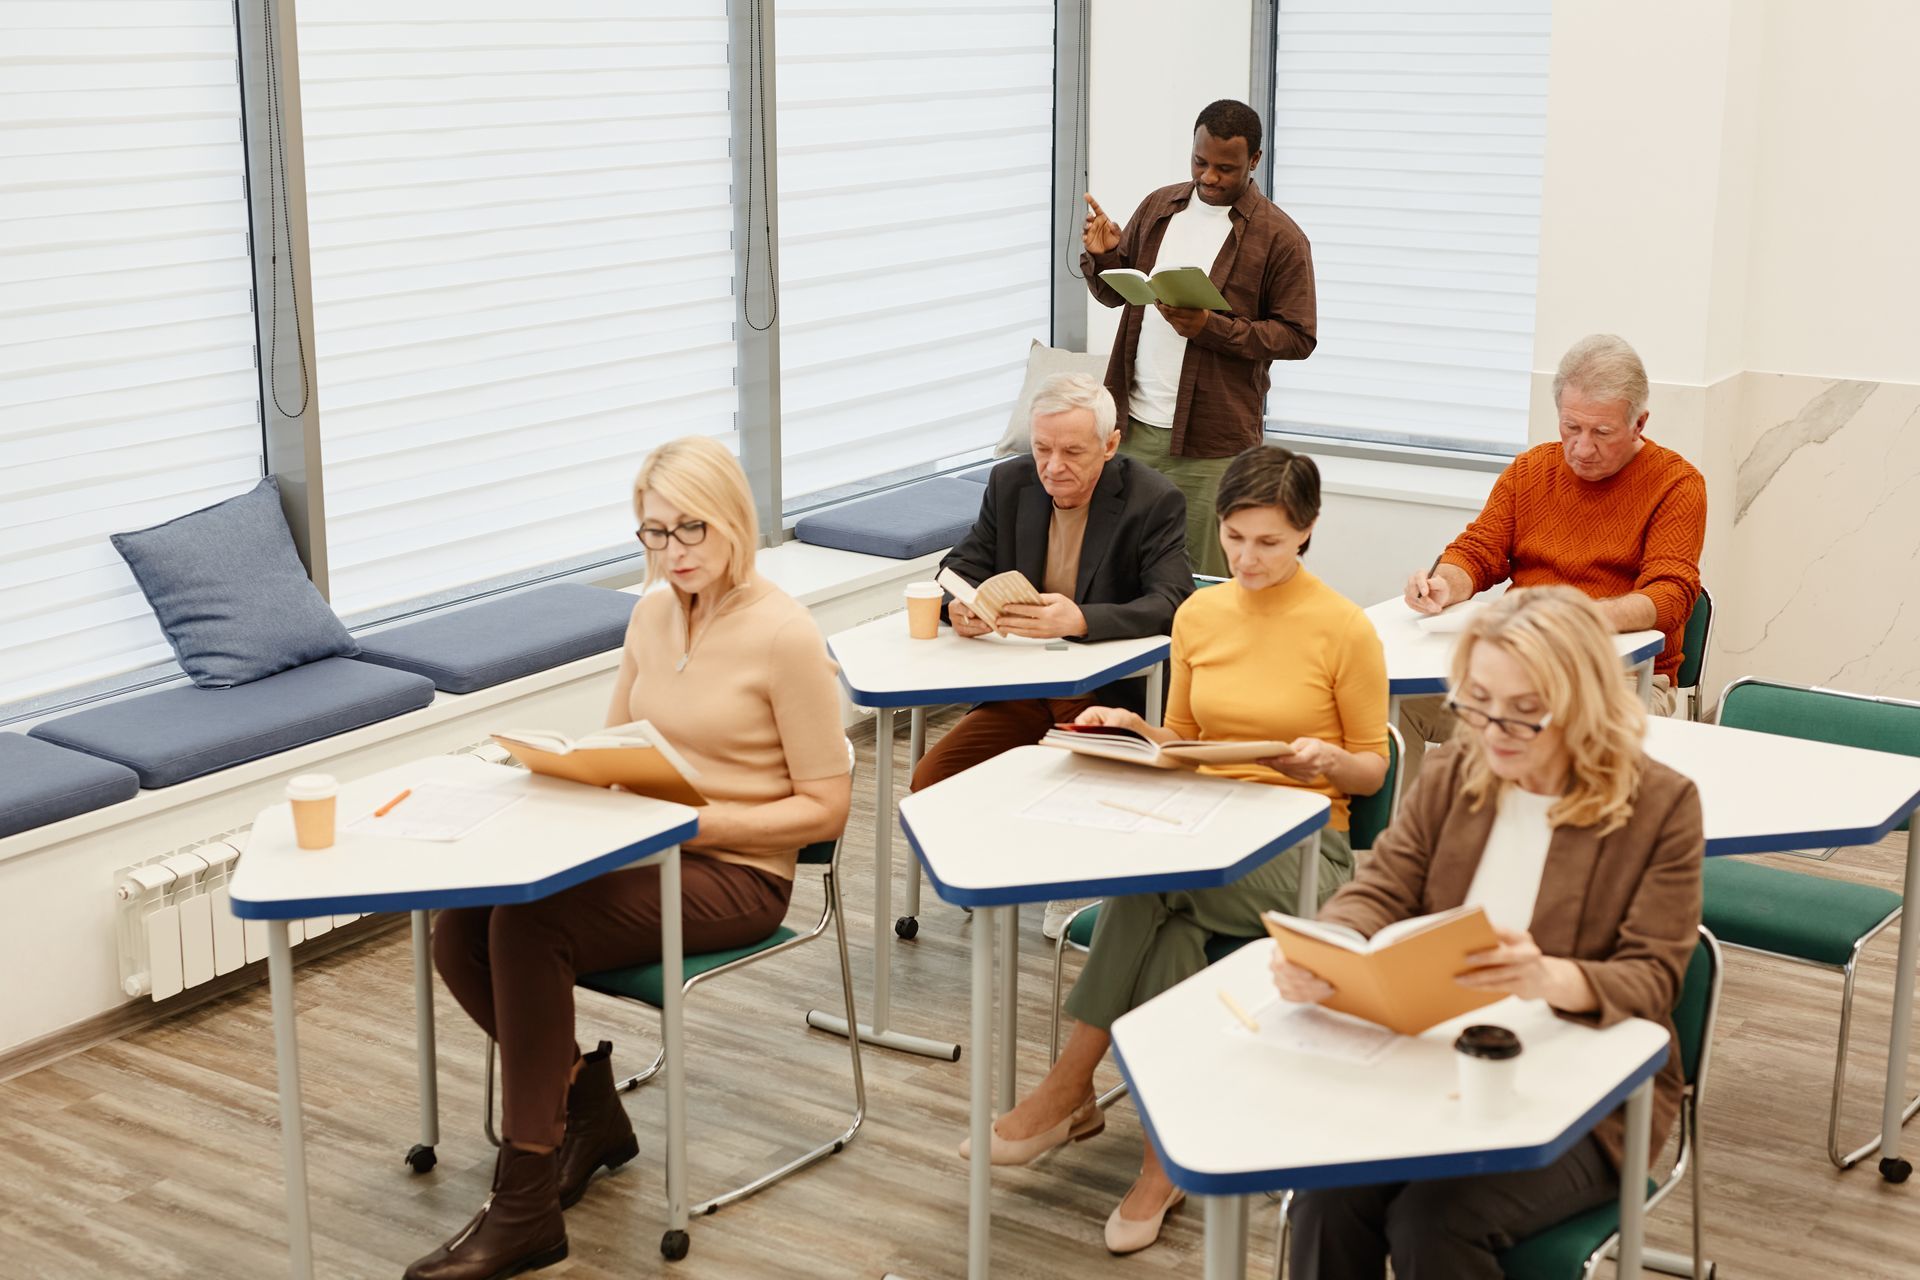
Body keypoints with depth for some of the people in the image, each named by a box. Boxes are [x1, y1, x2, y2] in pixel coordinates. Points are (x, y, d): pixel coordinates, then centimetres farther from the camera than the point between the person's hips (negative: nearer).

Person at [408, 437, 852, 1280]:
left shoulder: (783, 635, -14)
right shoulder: (654, 613, 8)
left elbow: (825, 806, -13)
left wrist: (694, 822, -21)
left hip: (734, 874, -7)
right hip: (640, 853, 7)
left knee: (527, 927, -29)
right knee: (459, 930, -17)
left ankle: (524, 1207, -18)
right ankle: (587, 1106, 8)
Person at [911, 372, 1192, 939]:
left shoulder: (1154, 501, -12)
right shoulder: (1010, 483, 3)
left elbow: (1173, 603, -23)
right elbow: (960, 567, 5)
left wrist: (1080, 620, -40)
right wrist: (960, 606, -22)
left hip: (1111, 687, -5)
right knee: (930, 782, -15)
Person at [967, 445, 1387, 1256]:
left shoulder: (1345, 631, -6)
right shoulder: (1199, 616, 8)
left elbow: (1372, 770, 1)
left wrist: (1327, 761, -21)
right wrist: (1132, 729, -4)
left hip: (1303, 847, -4)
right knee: (1171, 920, -33)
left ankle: (1071, 1090, -21)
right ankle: (1165, 1152, -26)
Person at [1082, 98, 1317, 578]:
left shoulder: (1279, 238, -5)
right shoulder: (1158, 207, 10)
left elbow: (1297, 337, -7)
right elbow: (1116, 294, 16)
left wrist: (1214, 328, -20)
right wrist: (1102, 256, -6)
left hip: (1212, 441, -4)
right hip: (1134, 427, 5)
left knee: (1208, 585, 1)